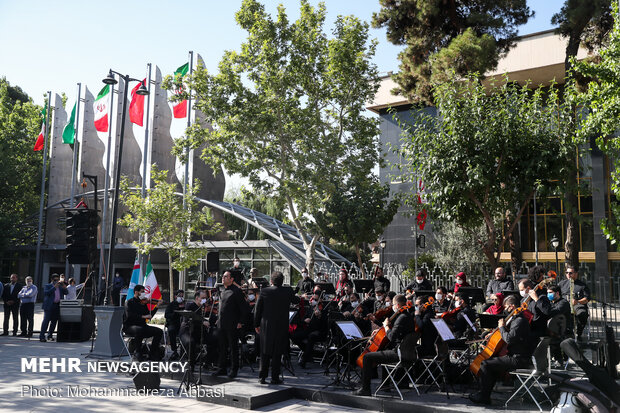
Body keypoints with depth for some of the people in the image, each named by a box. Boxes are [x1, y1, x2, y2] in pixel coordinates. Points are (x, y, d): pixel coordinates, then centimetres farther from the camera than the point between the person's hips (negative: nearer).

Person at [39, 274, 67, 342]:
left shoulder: (60, 286, 19)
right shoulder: (47, 286, 4)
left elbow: (66, 293, 13)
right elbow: (47, 293, -14)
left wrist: (64, 287, -6)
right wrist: (54, 287, -19)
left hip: (57, 306, 5)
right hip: (49, 306, -5)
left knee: (54, 321, 8)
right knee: (46, 321, -10)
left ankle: (49, 336, 19)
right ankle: (42, 336, -9)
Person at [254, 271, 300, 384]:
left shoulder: (264, 291, -5)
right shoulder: (288, 292, -6)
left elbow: (257, 309, -1)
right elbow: (296, 301, 14)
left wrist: (256, 324, 8)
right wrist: (297, 297, 37)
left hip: (266, 326, 1)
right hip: (281, 327, -1)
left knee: (265, 352, 12)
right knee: (277, 353, 5)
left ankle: (262, 377, 16)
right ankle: (275, 378, 7)